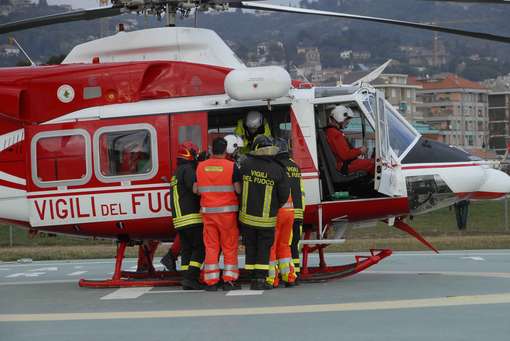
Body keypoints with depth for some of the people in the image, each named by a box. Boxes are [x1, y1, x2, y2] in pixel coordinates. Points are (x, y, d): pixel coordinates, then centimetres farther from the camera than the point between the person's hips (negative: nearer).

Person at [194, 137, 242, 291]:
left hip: (208, 212, 3)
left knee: (211, 246, 7)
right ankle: (229, 280, 3)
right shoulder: (231, 166, -8)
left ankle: (211, 282, 7)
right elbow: (238, 189, -13)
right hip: (227, 211, -3)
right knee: (229, 246, 5)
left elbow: (195, 190, 6)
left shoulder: (200, 167, 3)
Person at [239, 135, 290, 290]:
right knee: (264, 248, 7)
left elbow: (239, 185, 0)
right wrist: (276, 206, 12)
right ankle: (261, 279, 0)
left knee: (251, 247, 12)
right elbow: (284, 193, -7)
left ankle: (253, 279, 13)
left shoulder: (247, 164, -8)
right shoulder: (278, 169, -11)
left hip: (247, 215, 2)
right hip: (267, 218, -2)